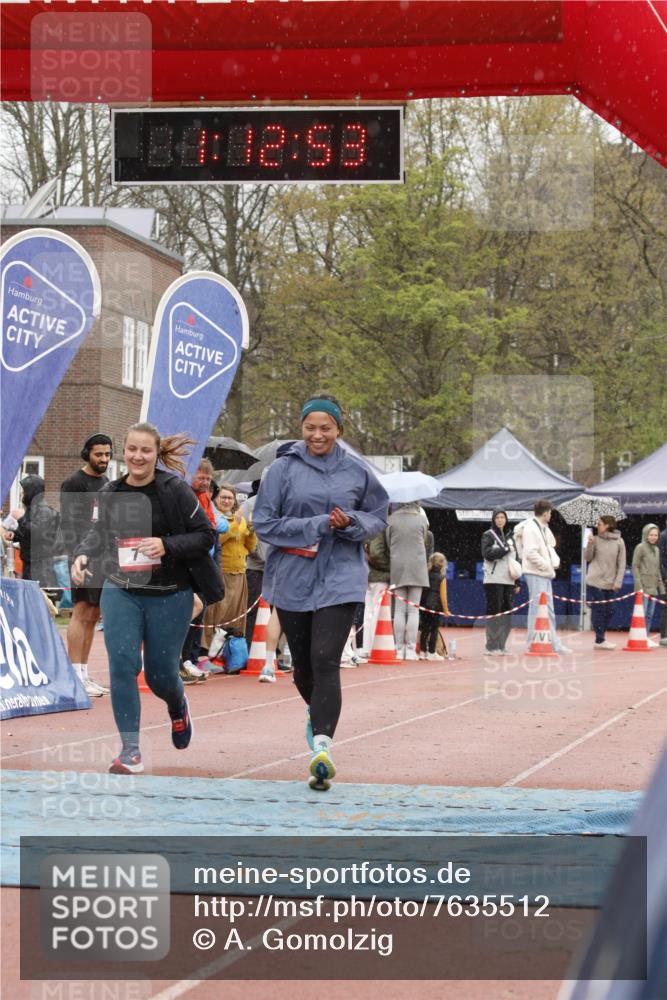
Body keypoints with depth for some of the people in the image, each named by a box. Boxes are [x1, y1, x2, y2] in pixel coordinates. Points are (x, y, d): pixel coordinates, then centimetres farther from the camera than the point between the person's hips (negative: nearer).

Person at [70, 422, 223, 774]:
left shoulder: (175, 490, -9)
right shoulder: (110, 494, 2)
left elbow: (206, 535, -6)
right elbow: (98, 534, 17)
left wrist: (167, 545, -21)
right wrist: (82, 556, -4)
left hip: (170, 595, -2)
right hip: (120, 591, 2)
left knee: (161, 675, 6)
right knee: (122, 664, -14)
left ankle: (178, 707, 44)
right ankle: (130, 750, -8)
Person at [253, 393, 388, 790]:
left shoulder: (356, 471, 3)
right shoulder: (284, 468, -2)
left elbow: (378, 516, 13)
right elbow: (264, 523, -4)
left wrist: (352, 523, -10)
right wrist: (316, 526, -14)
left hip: (340, 578, -1)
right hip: (292, 579, 1)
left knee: (325, 660, -16)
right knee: (302, 663, 13)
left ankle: (322, 745, -22)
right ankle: (318, 713, 45)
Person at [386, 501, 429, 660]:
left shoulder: (392, 520, -3)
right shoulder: (422, 519, -2)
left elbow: (388, 543, 2)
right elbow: (425, 542, 6)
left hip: (397, 567, 1)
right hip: (417, 567, -1)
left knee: (399, 610, 5)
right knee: (413, 610, 1)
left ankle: (399, 649, 2)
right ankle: (411, 649, -4)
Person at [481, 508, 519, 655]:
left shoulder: (509, 537, 19)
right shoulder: (488, 535, 2)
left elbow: (515, 559, 19)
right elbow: (487, 554, -13)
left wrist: (517, 582, 14)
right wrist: (506, 549, -10)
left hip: (508, 580, 6)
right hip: (494, 580, -6)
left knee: (507, 612, 4)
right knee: (494, 611, -7)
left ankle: (501, 645, 10)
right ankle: (492, 646, -5)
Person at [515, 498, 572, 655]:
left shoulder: (544, 528, 15)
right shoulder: (531, 529, -14)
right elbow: (531, 553, -22)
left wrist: (555, 562, 6)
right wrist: (547, 566, -16)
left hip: (545, 573, 10)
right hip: (535, 573, -10)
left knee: (548, 610, 13)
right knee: (537, 607, -7)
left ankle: (554, 643, 18)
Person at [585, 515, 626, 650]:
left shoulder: (619, 542, 1)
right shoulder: (596, 539, 0)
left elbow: (622, 564, 2)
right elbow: (588, 558, 3)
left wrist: (618, 582, -5)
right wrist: (590, 544, -12)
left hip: (610, 583, 2)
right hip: (595, 580, -2)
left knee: (608, 611, 5)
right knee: (598, 609, -5)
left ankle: (601, 638, 16)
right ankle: (600, 640, -1)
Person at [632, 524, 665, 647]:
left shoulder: (656, 550, 16)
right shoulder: (640, 548, -5)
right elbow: (635, 567, -9)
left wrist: (661, 587, 16)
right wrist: (639, 585, -16)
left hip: (653, 587, 7)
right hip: (644, 586, -7)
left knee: (650, 614, 8)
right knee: (642, 613, -11)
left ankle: (647, 637, 12)